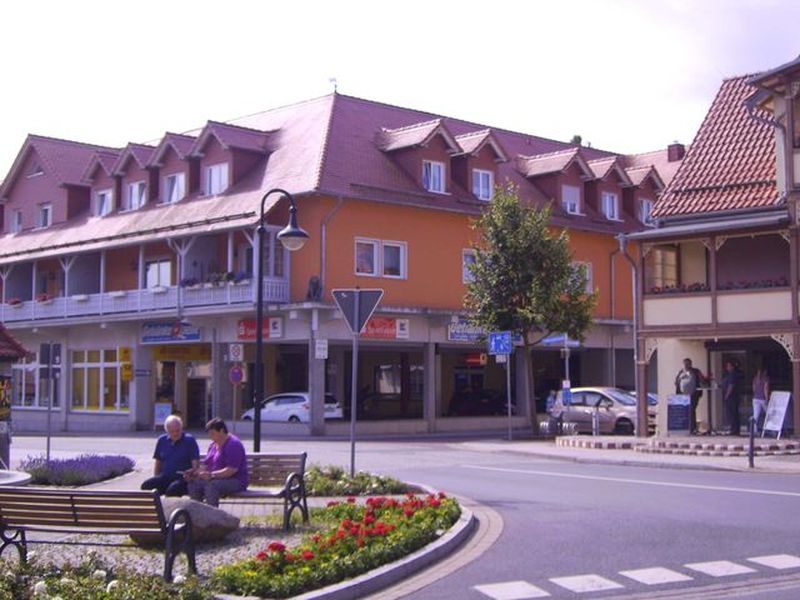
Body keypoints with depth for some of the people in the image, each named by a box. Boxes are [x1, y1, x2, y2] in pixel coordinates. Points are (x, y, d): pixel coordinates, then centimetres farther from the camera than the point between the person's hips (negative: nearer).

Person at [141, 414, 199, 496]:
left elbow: (195, 464, -2)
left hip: (182, 478, -4)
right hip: (164, 477, 4)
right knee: (146, 485, -24)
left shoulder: (189, 440, 2)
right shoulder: (162, 440, 15)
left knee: (172, 489, -37)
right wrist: (156, 483, 11)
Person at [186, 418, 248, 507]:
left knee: (211, 485, -35)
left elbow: (232, 470, -22)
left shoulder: (233, 444, -14)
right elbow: (206, 464, 17)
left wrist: (212, 475, -30)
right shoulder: (213, 444, 16)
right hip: (216, 479, 9)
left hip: (236, 481, -8)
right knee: (193, 484, -14)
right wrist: (193, 472, -2)